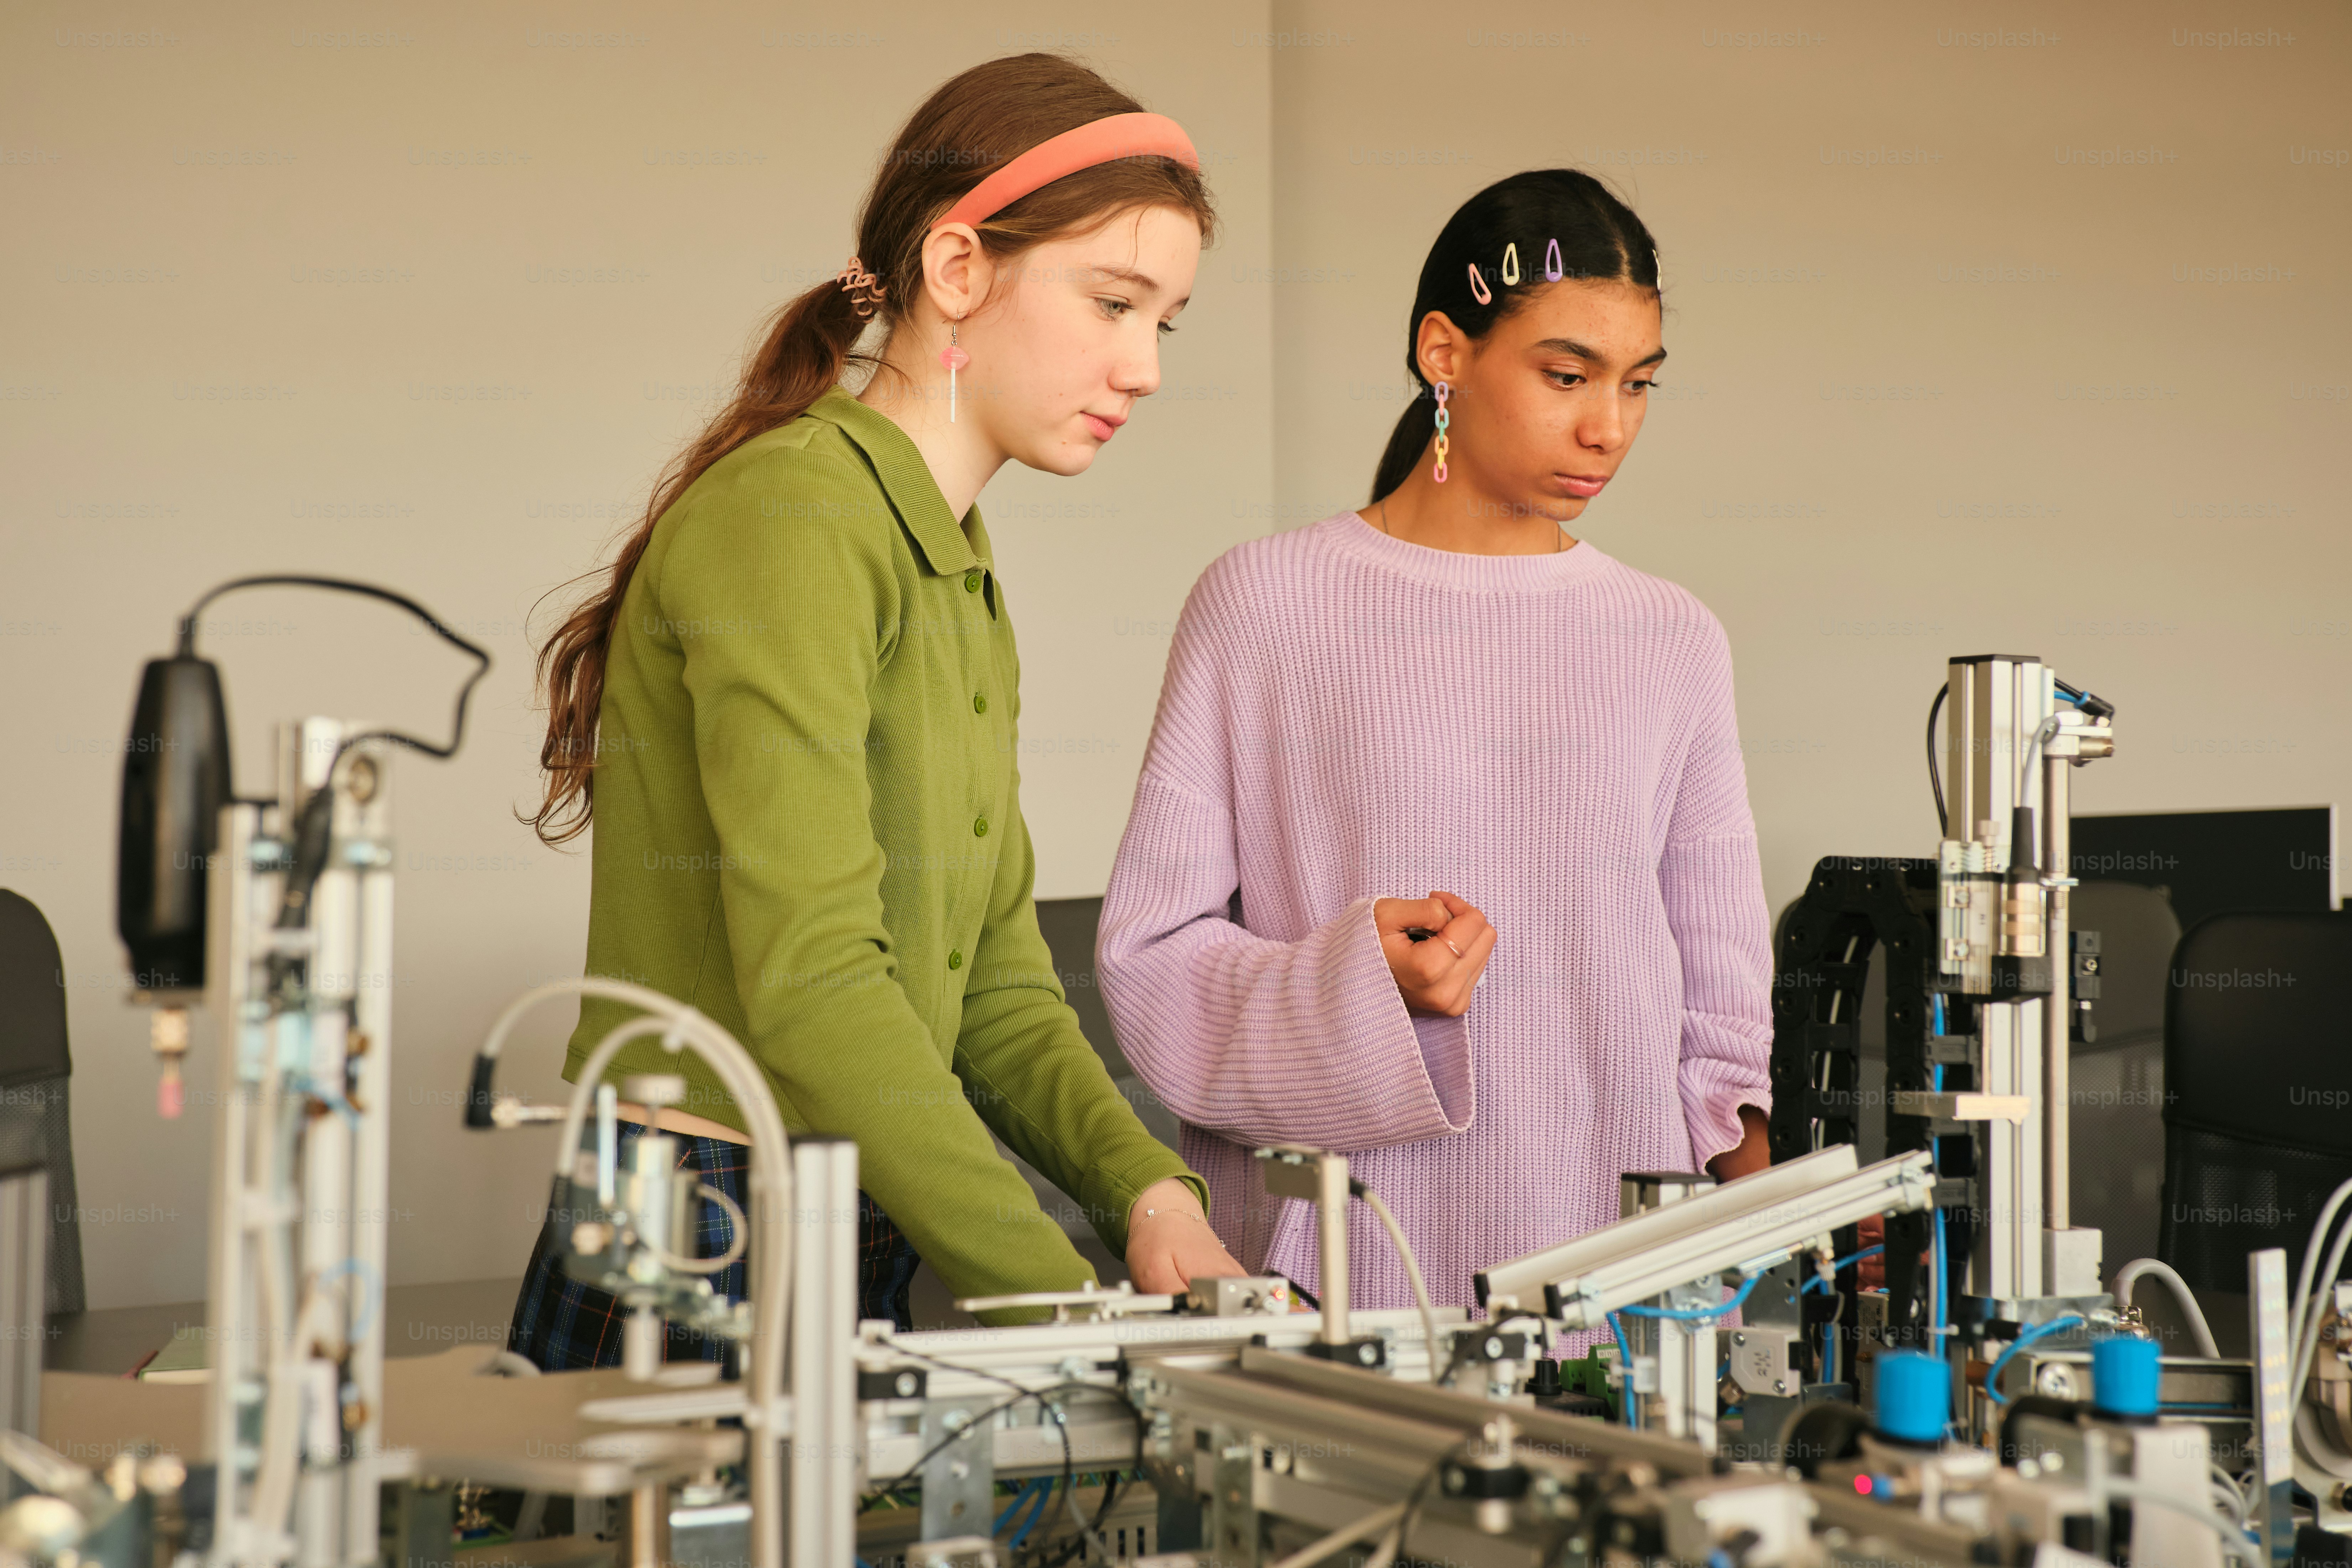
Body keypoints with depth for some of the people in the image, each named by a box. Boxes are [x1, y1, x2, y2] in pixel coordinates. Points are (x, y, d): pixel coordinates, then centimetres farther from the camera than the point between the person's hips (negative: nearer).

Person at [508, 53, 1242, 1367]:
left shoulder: (957, 572, 15)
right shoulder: (794, 516, -13)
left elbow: (994, 986, 12)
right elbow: (810, 980, -23)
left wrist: (1146, 1189, -5)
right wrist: (1067, 1302, -24)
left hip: (856, 1262, 8)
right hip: (696, 1263, -8)